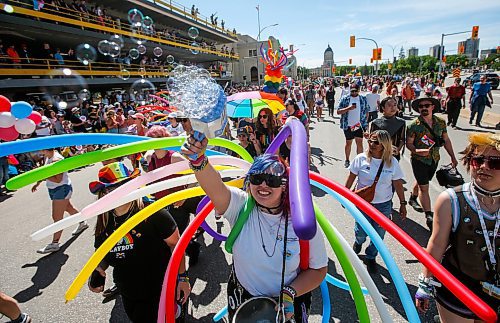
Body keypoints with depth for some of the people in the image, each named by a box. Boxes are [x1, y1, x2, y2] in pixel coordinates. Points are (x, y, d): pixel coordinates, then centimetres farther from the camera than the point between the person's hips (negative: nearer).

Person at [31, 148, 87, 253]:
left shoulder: (56, 160, -25)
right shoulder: (47, 157, 5)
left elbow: (58, 179, -30)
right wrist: (38, 183, 16)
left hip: (62, 189, -10)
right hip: (53, 190, 10)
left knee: (57, 217, -6)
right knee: (69, 208, 26)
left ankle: (54, 244, 2)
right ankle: (82, 223, 46)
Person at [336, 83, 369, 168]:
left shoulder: (363, 99, 4)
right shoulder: (345, 99, -2)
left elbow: (366, 111, 9)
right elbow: (338, 111, -7)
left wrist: (365, 123, 2)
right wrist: (348, 108, -22)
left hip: (359, 125, 1)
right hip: (348, 125, -1)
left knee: (359, 143, 0)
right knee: (348, 143, 10)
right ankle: (347, 160, 24)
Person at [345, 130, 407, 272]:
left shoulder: (392, 162, -8)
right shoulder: (361, 158, -11)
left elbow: (398, 184, 0)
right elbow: (351, 178, -3)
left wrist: (402, 204, 3)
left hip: (383, 205, 1)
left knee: (378, 235, 12)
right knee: (361, 232, 8)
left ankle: (371, 257, 39)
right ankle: (358, 242, 46)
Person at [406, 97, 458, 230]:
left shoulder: (441, 122, 0)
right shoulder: (414, 125, -14)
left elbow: (446, 140, 9)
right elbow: (409, 143, -11)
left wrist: (453, 157, 11)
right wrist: (416, 151, -31)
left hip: (434, 159, 5)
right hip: (419, 160, -5)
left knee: (422, 182, 22)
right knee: (424, 188, -2)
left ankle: (413, 199, 48)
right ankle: (429, 217, 3)